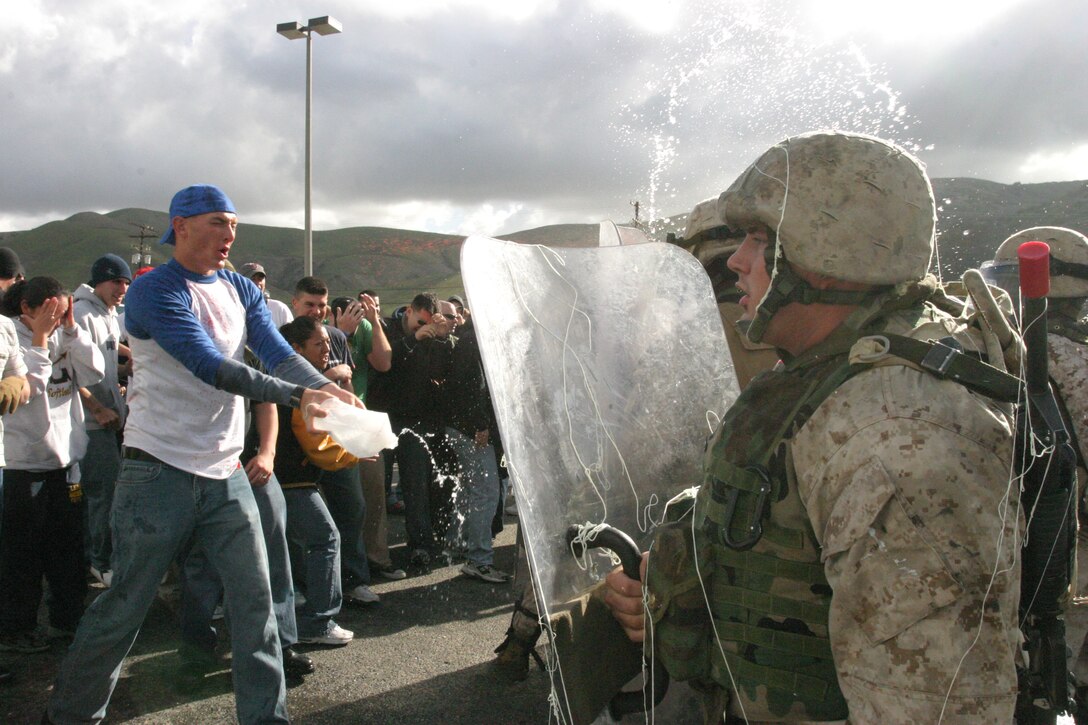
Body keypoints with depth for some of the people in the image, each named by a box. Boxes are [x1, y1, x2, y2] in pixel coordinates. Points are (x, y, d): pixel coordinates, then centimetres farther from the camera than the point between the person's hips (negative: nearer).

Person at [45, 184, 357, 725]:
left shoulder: (241, 290, 11)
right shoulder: (154, 291, -11)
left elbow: (278, 353, -2)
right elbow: (210, 366, -22)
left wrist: (327, 387, -22)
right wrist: (296, 395, -29)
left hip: (225, 473, 6)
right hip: (159, 472, -5)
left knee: (255, 599, 3)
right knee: (126, 604, 5)